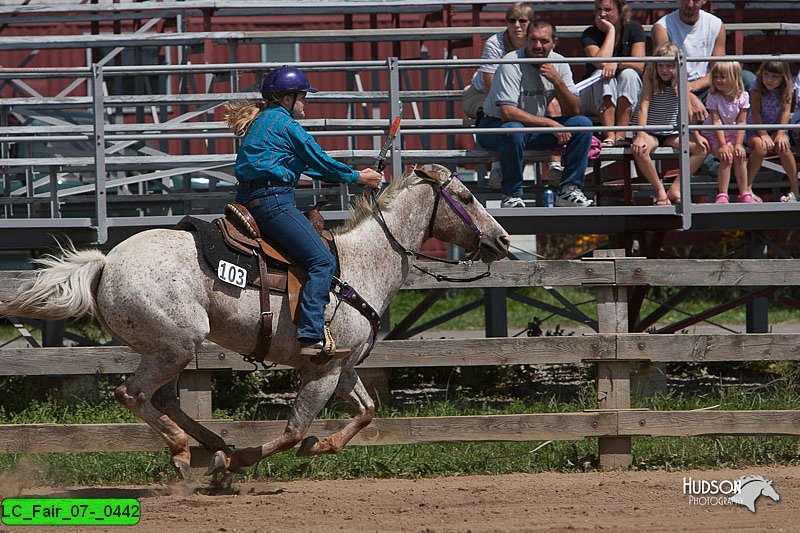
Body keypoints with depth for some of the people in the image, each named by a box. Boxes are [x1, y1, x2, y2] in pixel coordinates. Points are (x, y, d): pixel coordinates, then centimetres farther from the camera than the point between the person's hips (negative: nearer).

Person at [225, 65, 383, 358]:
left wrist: (352, 175, 28)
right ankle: (311, 337, -26)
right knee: (322, 261, -15)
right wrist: (357, 177, 14)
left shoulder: (261, 121, 22)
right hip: (272, 200, -10)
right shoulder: (285, 124, -7)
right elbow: (320, 162, -2)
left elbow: (308, 166, 28)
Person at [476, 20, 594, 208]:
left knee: (582, 124, -11)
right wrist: (550, 123, -30)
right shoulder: (511, 65, -21)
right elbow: (507, 112, -30)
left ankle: (569, 189, -8)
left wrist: (557, 81, -22)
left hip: (536, 127, 6)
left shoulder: (558, 63, -3)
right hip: (497, 125, -6)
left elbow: (573, 112, -5)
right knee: (513, 130, -40)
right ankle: (512, 195, -23)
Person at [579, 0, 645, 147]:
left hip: (628, 99, 1)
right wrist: (610, 30, -19)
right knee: (604, 75, -31)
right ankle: (609, 136, -45)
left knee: (628, 74, -29)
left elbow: (640, 65, -16)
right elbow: (601, 62, -26)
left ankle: (620, 135, -39)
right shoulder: (590, 34, -7)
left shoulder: (634, 29, -3)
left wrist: (617, 63, -34)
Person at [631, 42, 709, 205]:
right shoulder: (651, 80, -10)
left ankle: (675, 189, -11)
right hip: (650, 132, -4)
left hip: (672, 134, 4)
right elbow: (644, 107, -20)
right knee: (640, 150, -35)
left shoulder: (681, 83, 0)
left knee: (702, 149, -12)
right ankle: (660, 191, -20)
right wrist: (640, 136, -32)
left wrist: (697, 136, -4)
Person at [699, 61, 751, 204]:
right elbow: (716, 122, -18)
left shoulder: (742, 97, -7)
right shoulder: (713, 97, -13)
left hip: (733, 135, 2)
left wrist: (738, 144, -19)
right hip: (714, 136, -2)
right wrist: (722, 145, -26)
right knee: (726, 156, -26)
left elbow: (741, 122, -9)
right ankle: (722, 195, -25)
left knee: (740, 155, -22)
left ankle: (745, 193, -13)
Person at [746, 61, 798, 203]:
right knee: (761, 146, -33)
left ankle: (795, 190, -20)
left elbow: (786, 111, -13)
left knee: (783, 147, -30)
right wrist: (763, 135, -27)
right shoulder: (756, 89, -12)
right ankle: (747, 188, -23)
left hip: (777, 129, 1)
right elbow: (755, 113, -17)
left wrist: (781, 134, -26)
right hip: (755, 130, -1)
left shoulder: (786, 90, -5)